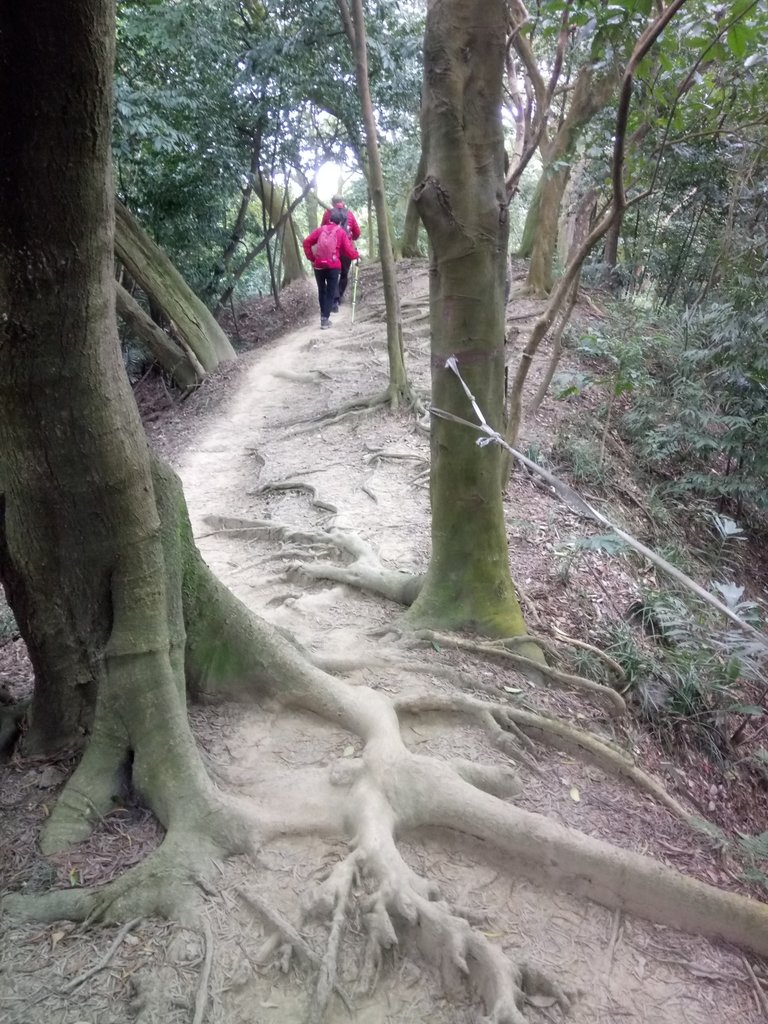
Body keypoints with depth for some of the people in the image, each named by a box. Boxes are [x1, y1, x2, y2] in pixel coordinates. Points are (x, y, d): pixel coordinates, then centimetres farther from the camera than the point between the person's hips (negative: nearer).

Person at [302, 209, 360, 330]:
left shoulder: (320, 229, 4)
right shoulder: (341, 232, -2)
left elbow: (306, 242, 1)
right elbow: (349, 251, -3)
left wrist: (311, 257, 7)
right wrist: (357, 255, 16)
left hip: (318, 265, 2)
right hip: (333, 266, -2)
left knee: (321, 290, 18)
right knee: (330, 292, 4)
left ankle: (323, 313, 26)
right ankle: (325, 318, -2)